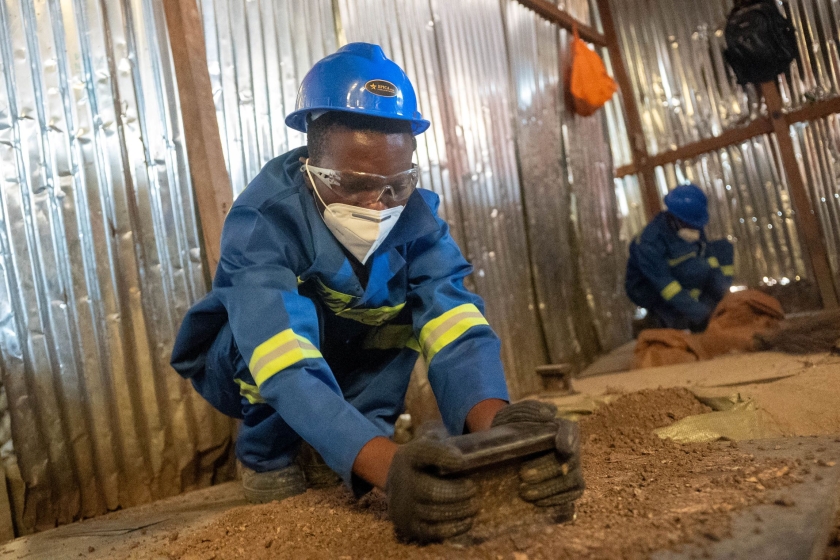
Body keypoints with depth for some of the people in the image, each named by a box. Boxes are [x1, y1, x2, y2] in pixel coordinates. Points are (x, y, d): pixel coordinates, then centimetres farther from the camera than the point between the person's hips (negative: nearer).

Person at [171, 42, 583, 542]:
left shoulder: (415, 214, -22)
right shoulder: (262, 221, -34)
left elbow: (454, 323, -35)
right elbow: (290, 371, -47)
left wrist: (494, 422, -56)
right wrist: (386, 464, -62)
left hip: (342, 364, 4)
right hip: (242, 366, -3)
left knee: (415, 308, -20)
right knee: (296, 313, -34)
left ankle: (364, 438, -4)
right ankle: (267, 458, -8)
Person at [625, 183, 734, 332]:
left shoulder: (694, 229, -8)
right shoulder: (649, 243, -30)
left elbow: (711, 260, -3)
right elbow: (665, 285, -32)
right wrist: (702, 313, -33)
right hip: (649, 291, -7)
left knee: (724, 248, -3)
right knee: (695, 267, -33)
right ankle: (666, 313, -13)